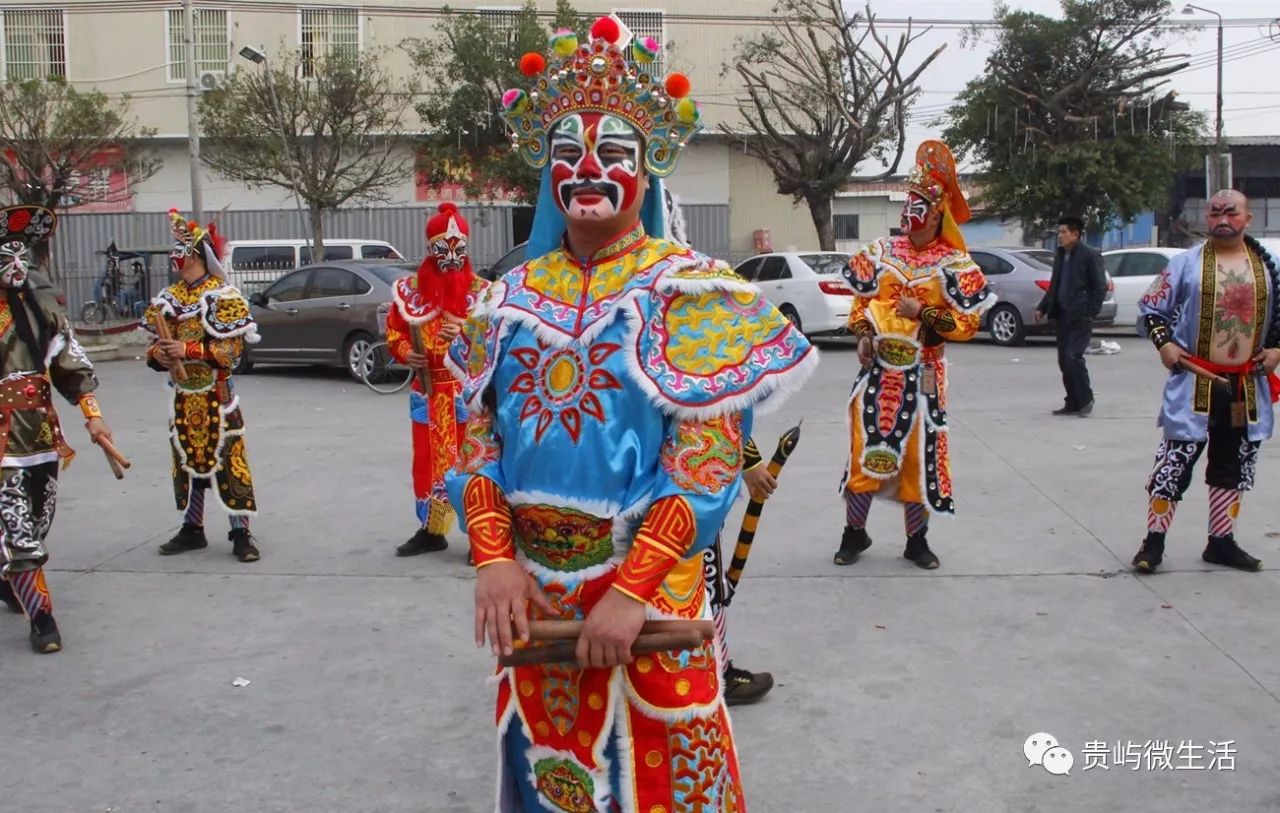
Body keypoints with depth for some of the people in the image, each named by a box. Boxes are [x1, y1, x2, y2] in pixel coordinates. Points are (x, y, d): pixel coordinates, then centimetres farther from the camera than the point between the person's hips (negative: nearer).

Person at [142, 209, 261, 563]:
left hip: (216, 397, -6)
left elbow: (231, 348, -14)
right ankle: (192, 528, 24)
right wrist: (158, 354, -8)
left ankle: (241, 532, -3)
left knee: (228, 461, -7)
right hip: (183, 397, 6)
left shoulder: (224, 296, -7)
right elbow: (155, 343, 15)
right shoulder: (168, 298, 11)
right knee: (188, 461, 13)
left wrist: (189, 350, -22)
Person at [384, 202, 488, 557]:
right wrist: (406, 353, -7)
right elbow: (394, 332, 13)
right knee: (428, 459, 12)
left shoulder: (481, 291, -3)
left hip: (470, 390, -3)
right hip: (428, 390, 4)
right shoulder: (410, 289, 5)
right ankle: (431, 530, 25)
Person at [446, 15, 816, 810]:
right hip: (531, 586, 5)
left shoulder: (689, 291, -8)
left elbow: (706, 461, -15)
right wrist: (494, 558, -8)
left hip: (648, 581, -4)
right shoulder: (512, 298, 6)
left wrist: (632, 588, -21)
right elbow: (478, 439, 6)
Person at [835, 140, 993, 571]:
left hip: (920, 373, -2)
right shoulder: (881, 252, 6)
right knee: (866, 446, 4)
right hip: (877, 368, 2)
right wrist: (862, 335, -3)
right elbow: (861, 299, 14)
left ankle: (916, 540, 18)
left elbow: (968, 323, -6)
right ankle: (854, 532, 18)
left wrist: (923, 313, -17)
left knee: (918, 452, 4)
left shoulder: (954, 263, -3)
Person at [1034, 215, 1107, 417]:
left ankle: (1085, 400, 3)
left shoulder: (1090, 255, -7)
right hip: (1063, 315, 7)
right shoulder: (1060, 255, 14)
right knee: (1064, 360, 7)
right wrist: (1042, 308, 14)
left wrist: (1090, 314, -15)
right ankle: (1073, 403, 16)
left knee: (1073, 357, -13)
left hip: (1080, 316, -7)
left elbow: (1100, 287, -8)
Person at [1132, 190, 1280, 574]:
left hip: (1247, 386, 4)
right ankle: (1154, 542, 3)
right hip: (1195, 382, -4)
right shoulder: (1187, 262, -1)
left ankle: (1221, 542, 24)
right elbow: (1151, 305, 3)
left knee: (1235, 464, 11)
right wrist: (1164, 344, -10)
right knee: (1175, 459, -6)